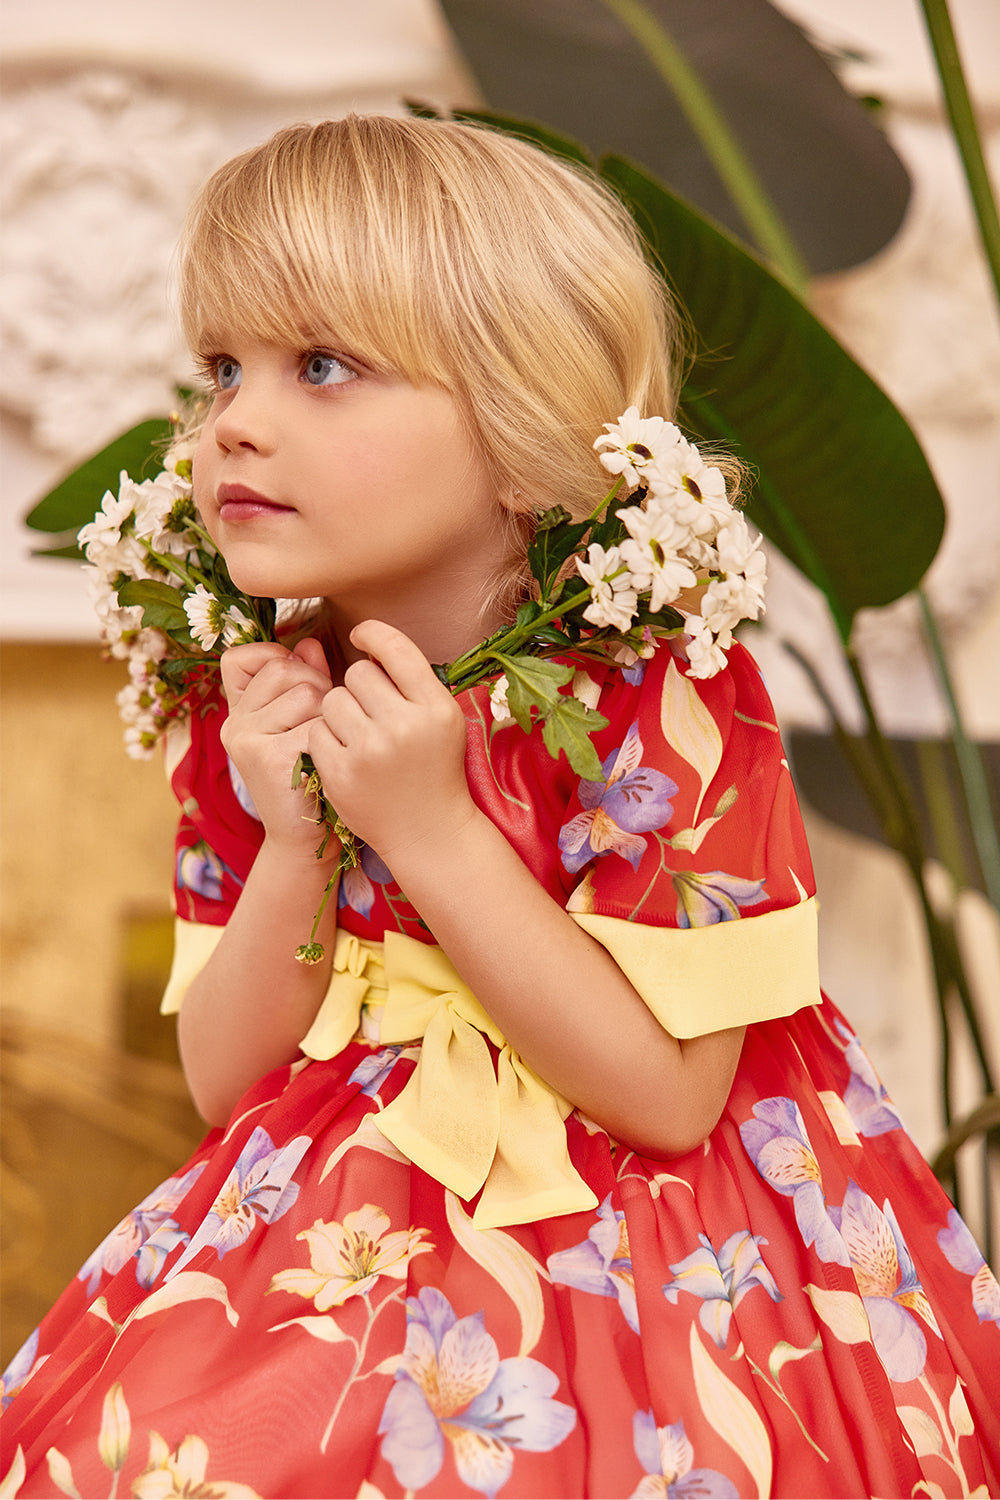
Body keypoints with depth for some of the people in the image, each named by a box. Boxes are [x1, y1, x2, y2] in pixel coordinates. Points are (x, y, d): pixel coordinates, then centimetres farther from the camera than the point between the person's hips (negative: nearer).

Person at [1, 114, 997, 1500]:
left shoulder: (654, 701, -17)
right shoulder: (256, 706, -1)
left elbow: (669, 1096, -21)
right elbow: (224, 1085, 0)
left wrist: (428, 828, -26)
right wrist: (293, 847, -17)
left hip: (603, 1268, -4)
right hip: (344, 1254, 5)